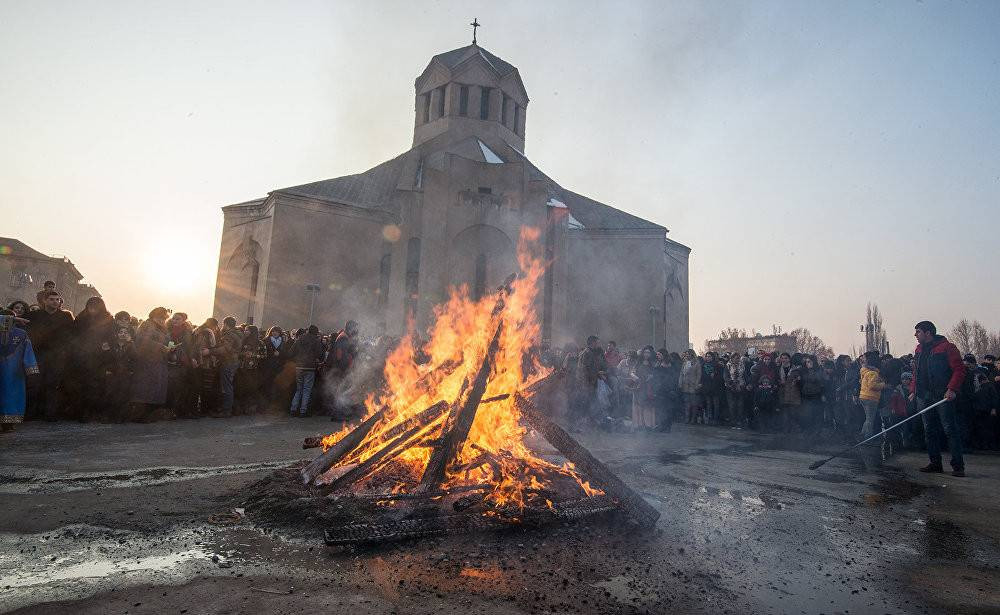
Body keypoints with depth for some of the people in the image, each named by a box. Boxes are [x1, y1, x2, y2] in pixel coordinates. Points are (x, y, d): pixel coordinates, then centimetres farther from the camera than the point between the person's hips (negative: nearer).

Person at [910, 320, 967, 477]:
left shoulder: (946, 347, -5)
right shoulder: (919, 350, 16)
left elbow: (959, 370, -11)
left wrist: (952, 389, -20)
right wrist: (913, 390, 13)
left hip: (943, 396, -7)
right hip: (923, 397, 7)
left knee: (950, 430, -5)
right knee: (929, 431, 8)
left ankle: (958, 465, 0)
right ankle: (935, 463, 15)